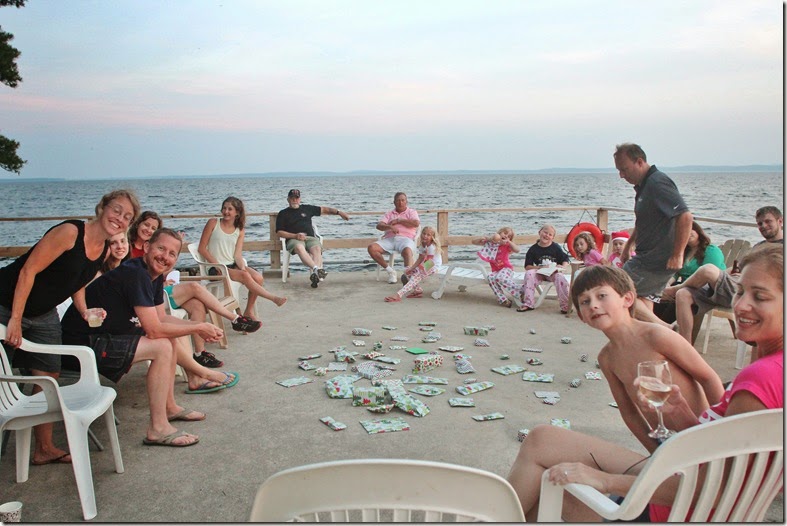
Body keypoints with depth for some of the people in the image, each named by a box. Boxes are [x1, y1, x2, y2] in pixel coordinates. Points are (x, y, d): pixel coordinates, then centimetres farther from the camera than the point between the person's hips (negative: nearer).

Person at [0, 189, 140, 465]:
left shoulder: (104, 250, 1)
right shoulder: (69, 232, -23)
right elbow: (28, 271, -23)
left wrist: (86, 312, -3)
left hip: (44, 315, 8)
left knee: (49, 375, 7)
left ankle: (45, 448, 18)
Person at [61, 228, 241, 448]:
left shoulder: (155, 276, 5)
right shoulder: (136, 275, -24)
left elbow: (162, 318, 13)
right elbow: (154, 329, -26)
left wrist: (201, 326, 2)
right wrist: (197, 328, -15)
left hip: (104, 336, 10)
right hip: (82, 345, -10)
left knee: (171, 338, 13)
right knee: (162, 346, -20)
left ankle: (170, 407, 19)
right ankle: (158, 429, -16)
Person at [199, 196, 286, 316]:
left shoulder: (240, 230, 10)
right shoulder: (213, 223, 0)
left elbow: (237, 255, 2)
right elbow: (202, 249, -4)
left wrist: (243, 267, -20)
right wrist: (218, 265, -13)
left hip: (233, 265, 5)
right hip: (216, 269, -4)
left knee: (258, 277, -20)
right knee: (245, 276, -29)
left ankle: (249, 312, -6)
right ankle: (272, 298, -23)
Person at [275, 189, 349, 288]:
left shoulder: (307, 208, 26)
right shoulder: (283, 214, 18)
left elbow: (324, 210, 30)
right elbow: (279, 232, 8)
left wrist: (339, 212, 17)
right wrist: (295, 235, -7)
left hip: (310, 237, 2)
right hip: (293, 239, -2)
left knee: (317, 248, -33)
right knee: (299, 248, -39)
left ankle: (315, 275, -53)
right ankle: (316, 269, -58)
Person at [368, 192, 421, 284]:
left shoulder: (411, 212, 20)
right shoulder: (389, 214, 27)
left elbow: (416, 223, -3)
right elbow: (379, 226, 10)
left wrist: (398, 221, 2)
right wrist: (390, 227, -13)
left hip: (405, 238, -3)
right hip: (389, 239, 4)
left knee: (407, 250, -40)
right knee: (372, 248, -23)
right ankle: (390, 271, -15)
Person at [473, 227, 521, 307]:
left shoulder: (507, 245, 2)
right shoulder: (490, 242, 6)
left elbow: (517, 250, -19)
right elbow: (473, 242, 4)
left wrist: (509, 242, -25)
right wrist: (482, 238, -12)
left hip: (506, 268, -2)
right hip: (496, 271, 3)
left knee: (500, 278, -38)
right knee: (490, 278, -34)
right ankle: (503, 300, -33)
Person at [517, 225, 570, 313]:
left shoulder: (556, 248, 1)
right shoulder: (533, 249, -1)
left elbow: (565, 260, 8)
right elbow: (527, 266, -3)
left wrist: (563, 267, -14)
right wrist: (539, 267, -17)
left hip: (553, 272, -1)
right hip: (539, 272, 1)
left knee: (560, 277, -32)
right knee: (529, 274, -29)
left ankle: (566, 306, -23)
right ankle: (528, 303, -27)